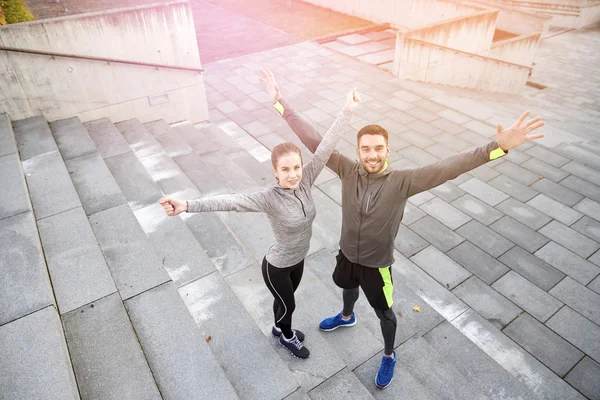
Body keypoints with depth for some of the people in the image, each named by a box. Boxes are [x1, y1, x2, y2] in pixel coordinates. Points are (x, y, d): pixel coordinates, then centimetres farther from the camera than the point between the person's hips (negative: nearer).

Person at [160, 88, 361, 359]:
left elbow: (326, 146, -23)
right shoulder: (269, 198, -32)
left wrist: (347, 110, -26)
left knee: (285, 299, 30)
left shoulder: (305, 181, -18)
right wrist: (187, 206, -55)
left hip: (298, 260, 5)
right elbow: (231, 202, -44)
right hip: (277, 266, -5)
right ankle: (286, 337, 53)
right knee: (287, 304, 21)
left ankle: (279, 327, 61)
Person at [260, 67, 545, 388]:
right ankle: (347, 317, 70)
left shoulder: (402, 182, -27)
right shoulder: (348, 171, -20)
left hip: (377, 264, -3)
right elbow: (313, 140, -22)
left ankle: (389, 356, 50)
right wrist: (280, 102, -24)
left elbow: (448, 168, -35)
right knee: (347, 286, 35)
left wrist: (498, 147, -46)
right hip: (347, 254, 3)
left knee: (384, 313, 20)